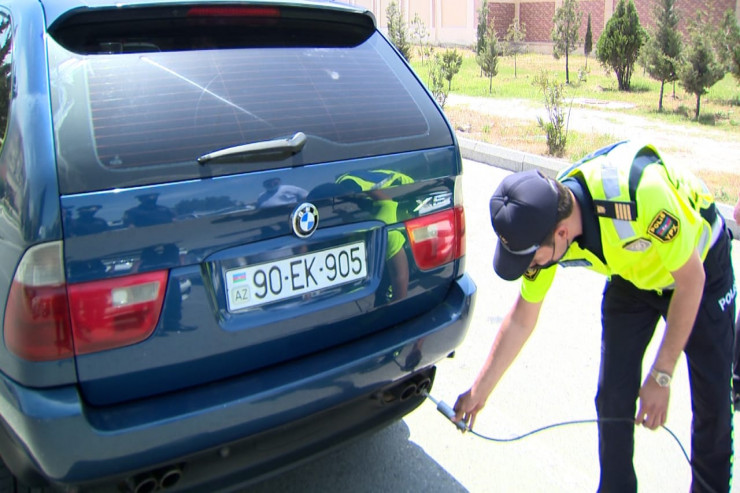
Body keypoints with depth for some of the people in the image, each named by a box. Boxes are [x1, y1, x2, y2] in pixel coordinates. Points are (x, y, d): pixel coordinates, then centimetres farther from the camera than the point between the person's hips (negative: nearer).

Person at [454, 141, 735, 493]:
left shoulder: (640, 191, -44)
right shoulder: (543, 223, -26)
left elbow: (691, 280, -26)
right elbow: (522, 318, -10)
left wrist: (660, 377, -21)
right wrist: (479, 391, -4)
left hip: (700, 263, -3)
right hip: (632, 277, 3)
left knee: (713, 398, 3)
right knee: (613, 397, -2)